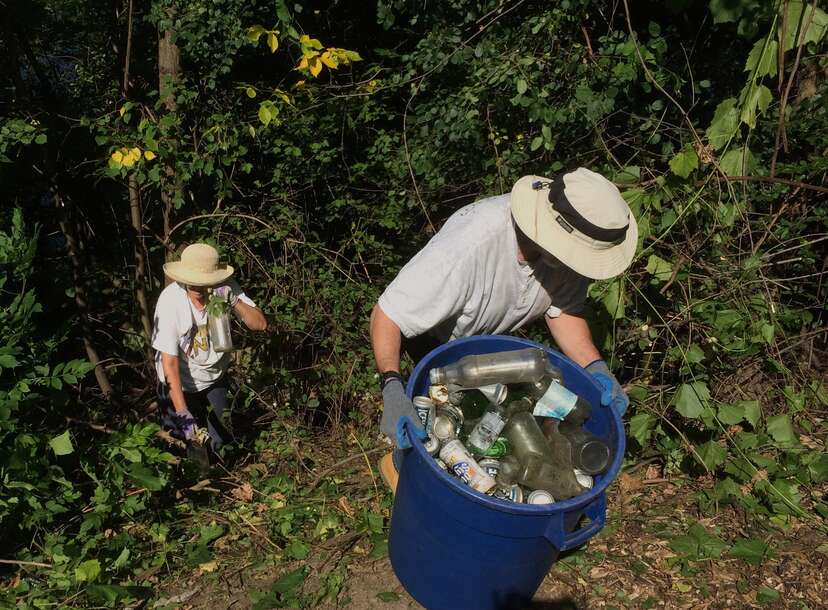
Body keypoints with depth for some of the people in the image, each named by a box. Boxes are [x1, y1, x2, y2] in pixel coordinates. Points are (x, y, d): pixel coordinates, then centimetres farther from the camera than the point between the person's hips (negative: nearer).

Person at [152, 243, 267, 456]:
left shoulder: (225, 288, -20)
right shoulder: (170, 300, -28)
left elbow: (260, 324, -17)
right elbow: (169, 362, -26)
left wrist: (234, 301, -35)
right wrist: (182, 412, -30)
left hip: (215, 378, 3)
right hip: (179, 383, -2)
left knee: (220, 442, 11)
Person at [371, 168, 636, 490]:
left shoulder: (567, 247, -27)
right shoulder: (465, 248, -46)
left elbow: (564, 309, -11)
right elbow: (386, 315, -40)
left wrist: (596, 368, -26)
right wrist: (392, 389, -54)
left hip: (491, 331, 6)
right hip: (434, 332, -5)